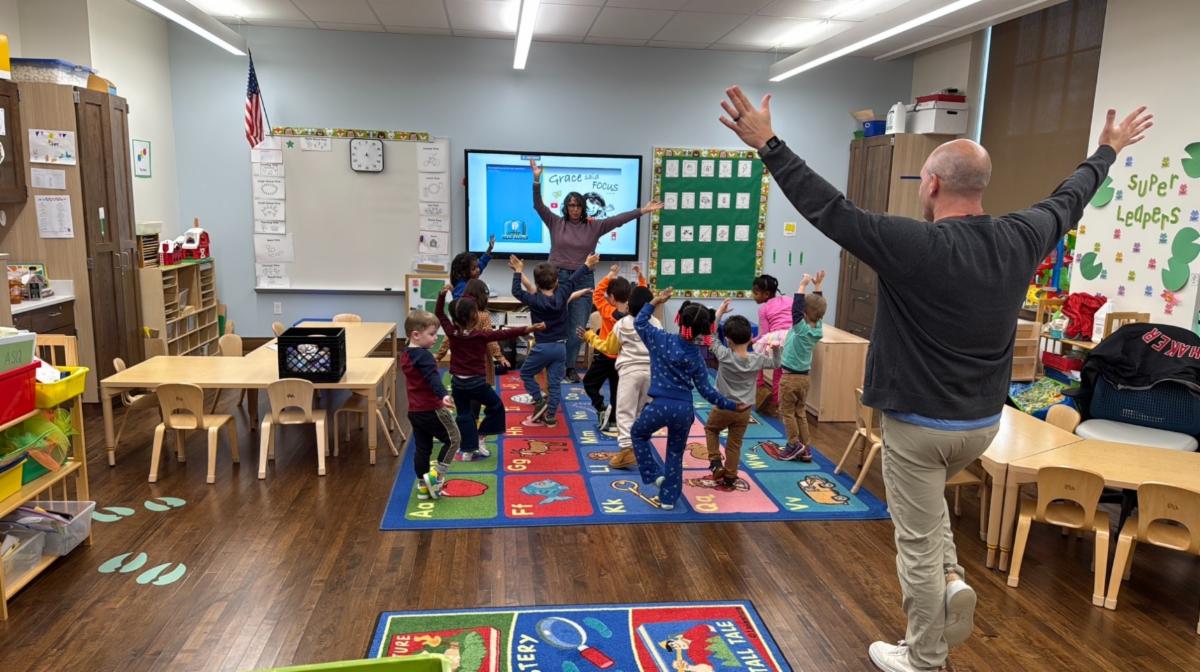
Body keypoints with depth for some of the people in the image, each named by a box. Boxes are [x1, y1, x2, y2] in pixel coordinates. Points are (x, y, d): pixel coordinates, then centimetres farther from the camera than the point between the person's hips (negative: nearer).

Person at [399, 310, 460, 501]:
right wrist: (443, 395, -50)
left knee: (422, 449, 15)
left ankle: (422, 486, 21)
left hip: (415, 411, 9)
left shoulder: (406, 355, 11)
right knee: (452, 439, 7)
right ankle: (435, 476, 5)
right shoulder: (423, 355, -18)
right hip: (431, 410, -9)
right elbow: (433, 378, -36)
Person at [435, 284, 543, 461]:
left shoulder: (452, 332, -4)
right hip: (476, 382, -4)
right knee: (496, 406, 17)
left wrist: (442, 294, 10)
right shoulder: (481, 335, -14)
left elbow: (439, 313, 10)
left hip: (457, 382, 4)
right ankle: (479, 437, 18)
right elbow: (505, 334, -17)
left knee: (464, 415, 12)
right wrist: (529, 329, -19)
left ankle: (467, 450, 12)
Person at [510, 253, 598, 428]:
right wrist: (587, 265, 24)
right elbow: (573, 280, 9)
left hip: (542, 347, -4)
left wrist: (518, 271, 10)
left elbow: (516, 291, -1)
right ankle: (550, 417, 10)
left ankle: (540, 402, 7)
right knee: (555, 382, 8)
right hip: (560, 347, 4)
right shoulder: (562, 295, -5)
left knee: (526, 373, 17)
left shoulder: (534, 300, -14)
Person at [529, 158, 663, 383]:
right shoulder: (556, 223, 4)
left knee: (577, 328, 2)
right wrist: (537, 180, -15)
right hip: (558, 278, -1)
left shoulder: (594, 226, 5)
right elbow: (538, 205, -3)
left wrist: (642, 210, -8)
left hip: (583, 280, 1)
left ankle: (570, 367, 15)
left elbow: (618, 219, -1)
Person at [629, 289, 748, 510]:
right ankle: (668, 498, 24)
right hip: (685, 410, 3)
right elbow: (706, 390, 2)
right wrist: (732, 405, 11)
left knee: (638, 434, 26)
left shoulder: (662, 340, -5)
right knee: (675, 454, 19)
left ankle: (654, 474, 16)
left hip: (661, 406, -3)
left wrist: (655, 302, 15)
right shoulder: (696, 356, 2)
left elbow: (640, 322, 10)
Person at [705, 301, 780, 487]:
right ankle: (729, 477, 23)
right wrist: (775, 348, 3)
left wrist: (719, 313, -5)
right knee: (734, 444, 14)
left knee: (711, 429, 26)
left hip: (723, 407, -2)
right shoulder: (757, 359, -10)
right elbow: (775, 364, 10)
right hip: (744, 411, 3)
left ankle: (716, 462, 12)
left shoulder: (724, 356, -19)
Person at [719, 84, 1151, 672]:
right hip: (983, 422, 7)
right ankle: (951, 580, 18)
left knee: (917, 543, 9)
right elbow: (1068, 200, 16)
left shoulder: (916, 245, -23)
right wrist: (1108, 150, 34)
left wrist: (768, 145, -21)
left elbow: (829, 209, -25)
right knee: (927, 501, 34)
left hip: (919, 424, -7)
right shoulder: (1020, 239, -4)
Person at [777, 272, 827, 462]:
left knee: (787, 412, 7)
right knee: (800, 413, 15)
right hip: (804, 377, 7)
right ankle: (806, 448, 16)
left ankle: (794, 444, 5)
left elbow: (795, 308, -26)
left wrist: (803, 285, -20)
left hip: (790, 377, -7)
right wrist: (817, 285, 10)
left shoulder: (801, 329, -21)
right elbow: (818, 307, 8)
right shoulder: (818, 329, -3)